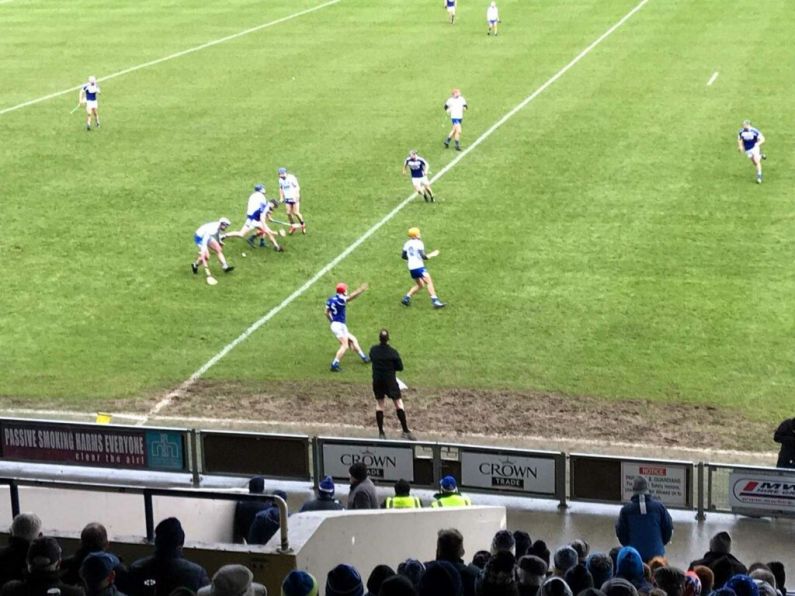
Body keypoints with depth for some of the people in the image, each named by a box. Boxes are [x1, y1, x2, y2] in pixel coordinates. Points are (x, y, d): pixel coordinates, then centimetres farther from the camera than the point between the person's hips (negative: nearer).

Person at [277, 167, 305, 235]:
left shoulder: (291, 178, -14)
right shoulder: (280, 180, 5)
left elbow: (297, 187, -13)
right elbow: (281, 189, 19)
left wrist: (296, 196, -23)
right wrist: (281, 197, 11)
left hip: (294, 198, -5)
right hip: (287, 198, 5)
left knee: (296, 213, -8)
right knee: (288, 213, -5)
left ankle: (303, 225, 14)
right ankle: (292, 226, 14)